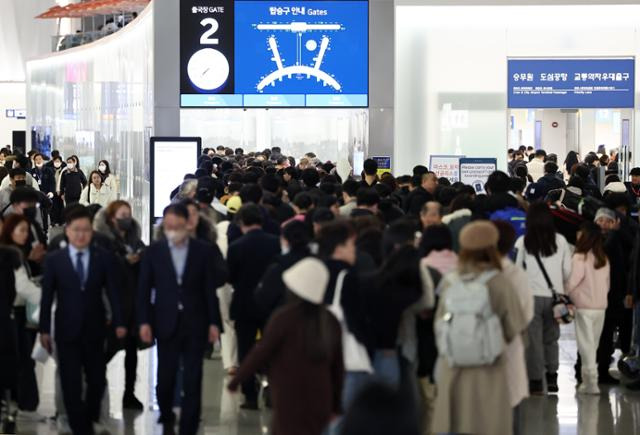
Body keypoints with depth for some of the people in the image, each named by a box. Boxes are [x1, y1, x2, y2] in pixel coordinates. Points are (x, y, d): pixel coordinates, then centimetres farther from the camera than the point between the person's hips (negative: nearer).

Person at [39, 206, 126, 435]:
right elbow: (47, 296, -1)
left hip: (94, 328, 1)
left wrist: (118, 322, -10)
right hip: (67, 329, -1)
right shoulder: (54, 259, -2)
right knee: (71, 382, -1)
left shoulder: (104, 258, -1)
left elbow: (113, 292, -2)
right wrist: (44, 329, -4)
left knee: (97, 379, 9)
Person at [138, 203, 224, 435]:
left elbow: (210, 289, 2)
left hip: (195, 324, 0)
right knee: (165, 378, 4)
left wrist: (214, 322, -1)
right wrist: (144, 322, -4)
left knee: (193, 381, -1)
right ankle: (166, 416, 32)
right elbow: (144, 290, 3)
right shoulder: (153, 251, 2)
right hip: (166, 324, 0)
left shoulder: (203, 251, 1)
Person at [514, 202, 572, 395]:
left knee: (533, 339, 4)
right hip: (554, 295, 2)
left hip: (531, 295, -2)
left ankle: (536, 382, 5)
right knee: (551, 338, 16)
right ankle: (552, 378, 16)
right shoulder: (560, 241, 0)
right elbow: (568, 270, 4)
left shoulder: (523, 242, -7)